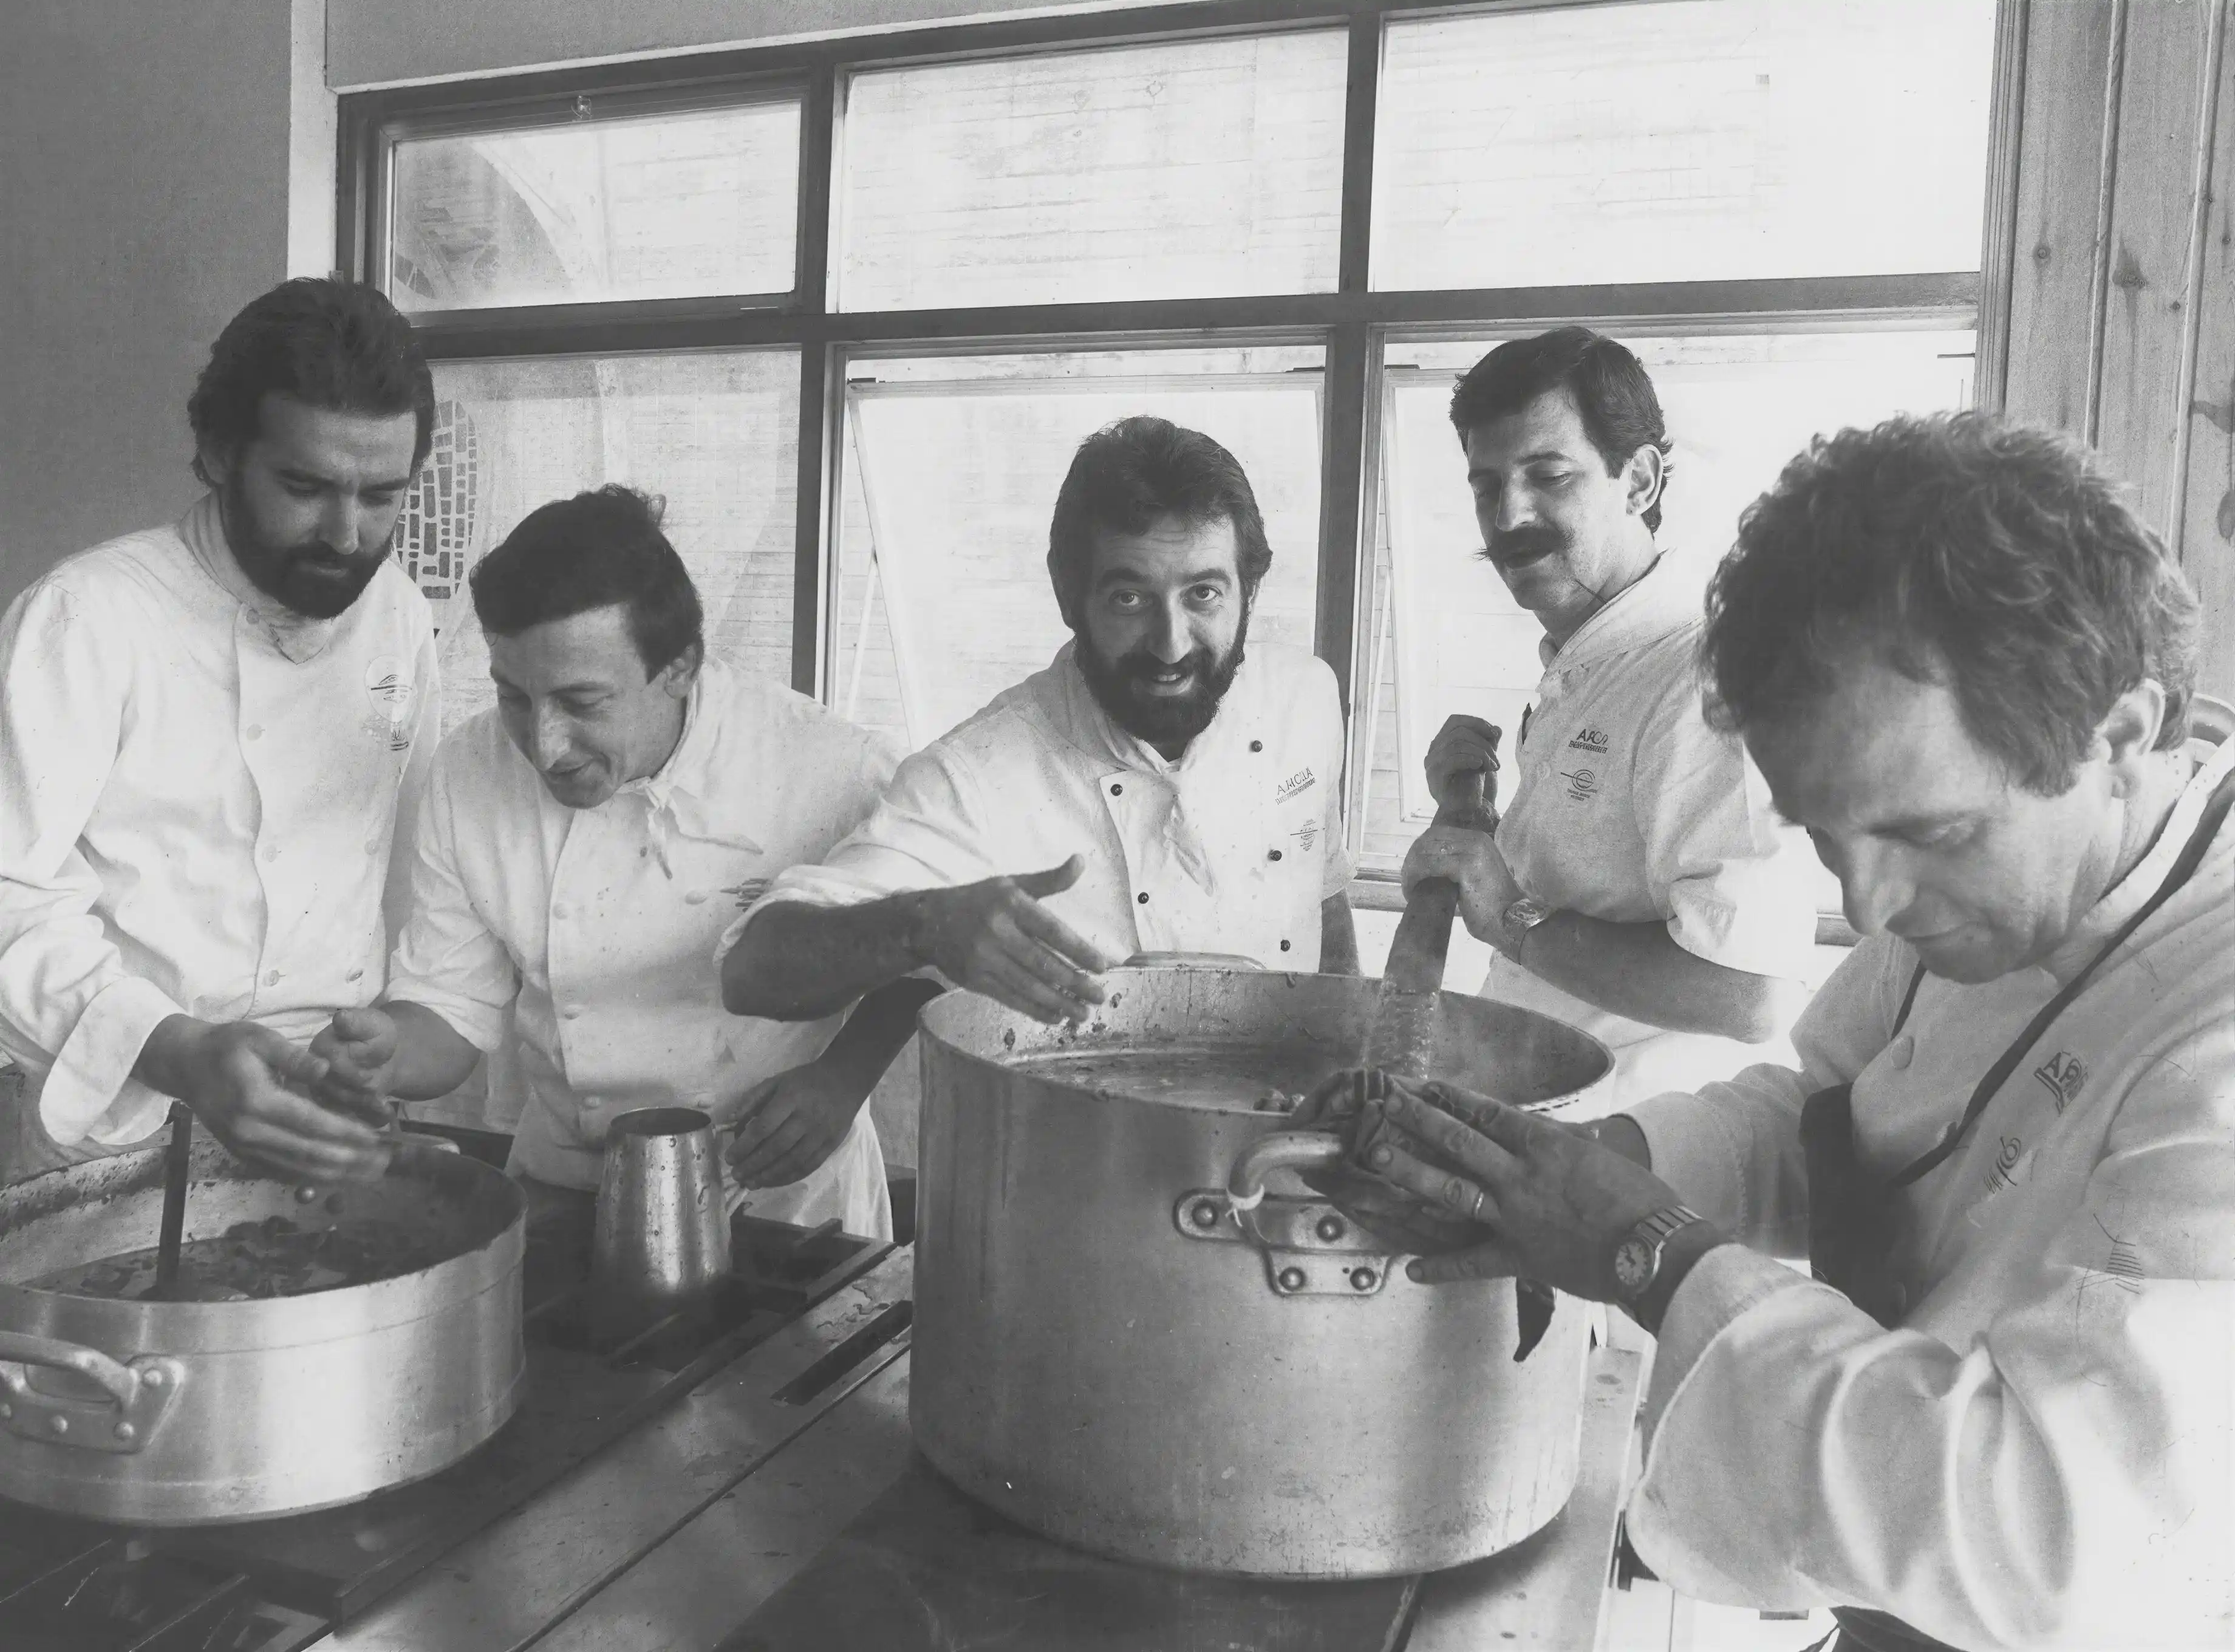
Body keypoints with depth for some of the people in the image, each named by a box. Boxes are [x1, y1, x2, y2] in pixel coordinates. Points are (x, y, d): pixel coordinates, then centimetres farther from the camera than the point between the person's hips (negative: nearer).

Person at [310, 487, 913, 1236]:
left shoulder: (833, 771, -16)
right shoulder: (468, 771, -5)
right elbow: (447, 1007, 4)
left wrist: (844, 1077, -13)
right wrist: (390, 1053, -17)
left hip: (781, 1193, -2)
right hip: (561, 1193, 3)